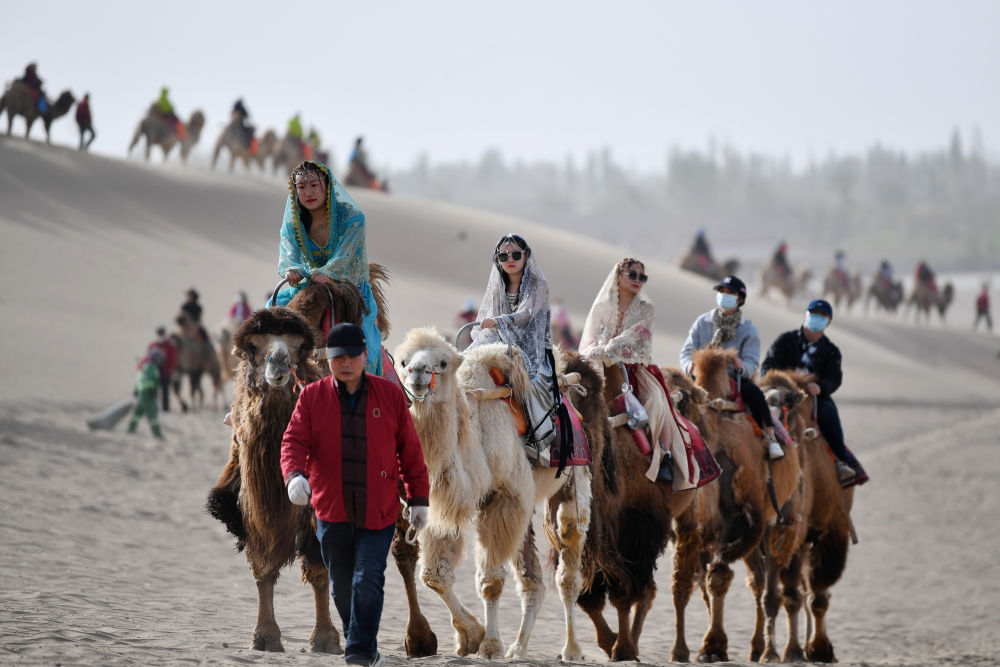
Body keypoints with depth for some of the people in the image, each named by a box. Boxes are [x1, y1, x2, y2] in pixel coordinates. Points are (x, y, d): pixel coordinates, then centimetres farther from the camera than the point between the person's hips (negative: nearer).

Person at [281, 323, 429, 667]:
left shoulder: (389, 395, 2)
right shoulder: (312, 396, 2)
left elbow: (410, 449, 7)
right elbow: (294, 440, -7)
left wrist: (418, 498, 7)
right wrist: (295, 474, -28)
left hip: (378, 510, -2)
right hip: (331, 510, 2)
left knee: (368, 581, -12)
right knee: (342, 586, 12)